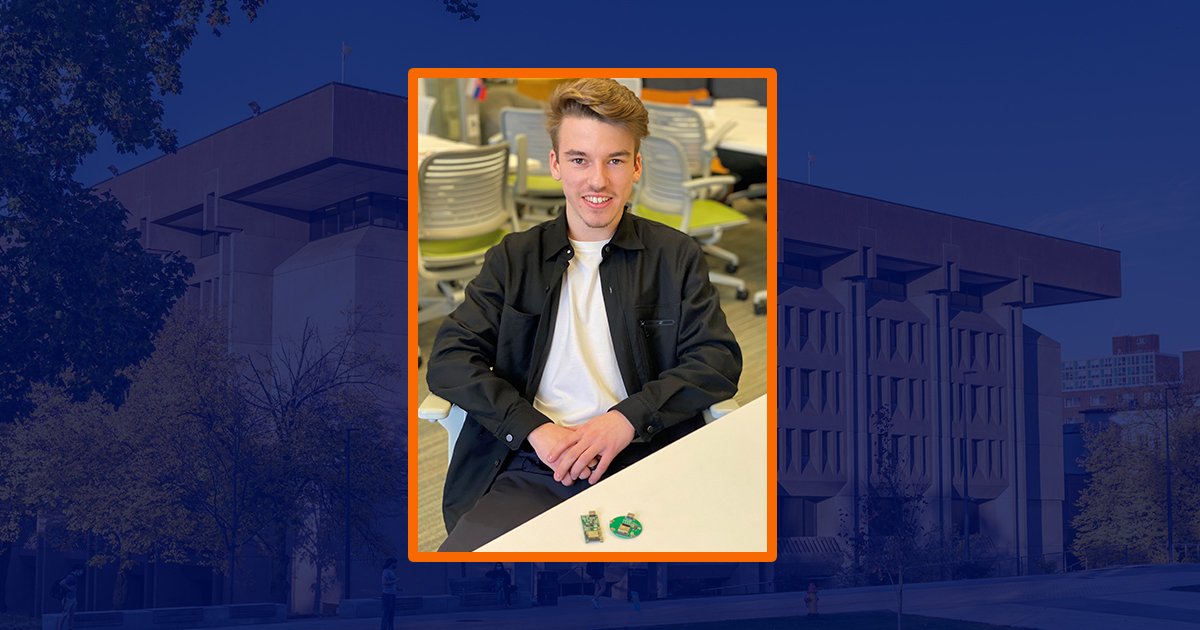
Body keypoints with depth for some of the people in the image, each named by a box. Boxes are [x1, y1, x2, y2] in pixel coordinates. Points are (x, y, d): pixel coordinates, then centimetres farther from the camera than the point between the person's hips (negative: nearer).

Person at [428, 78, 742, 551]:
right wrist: (534, 428, -11)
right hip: (529, 471, 1)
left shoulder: (676, 256, 12)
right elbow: (448, 361, 5)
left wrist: (628, 418, -12)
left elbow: (720, 361, 3)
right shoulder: (514, 258, 14)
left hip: (641, 467, 0)